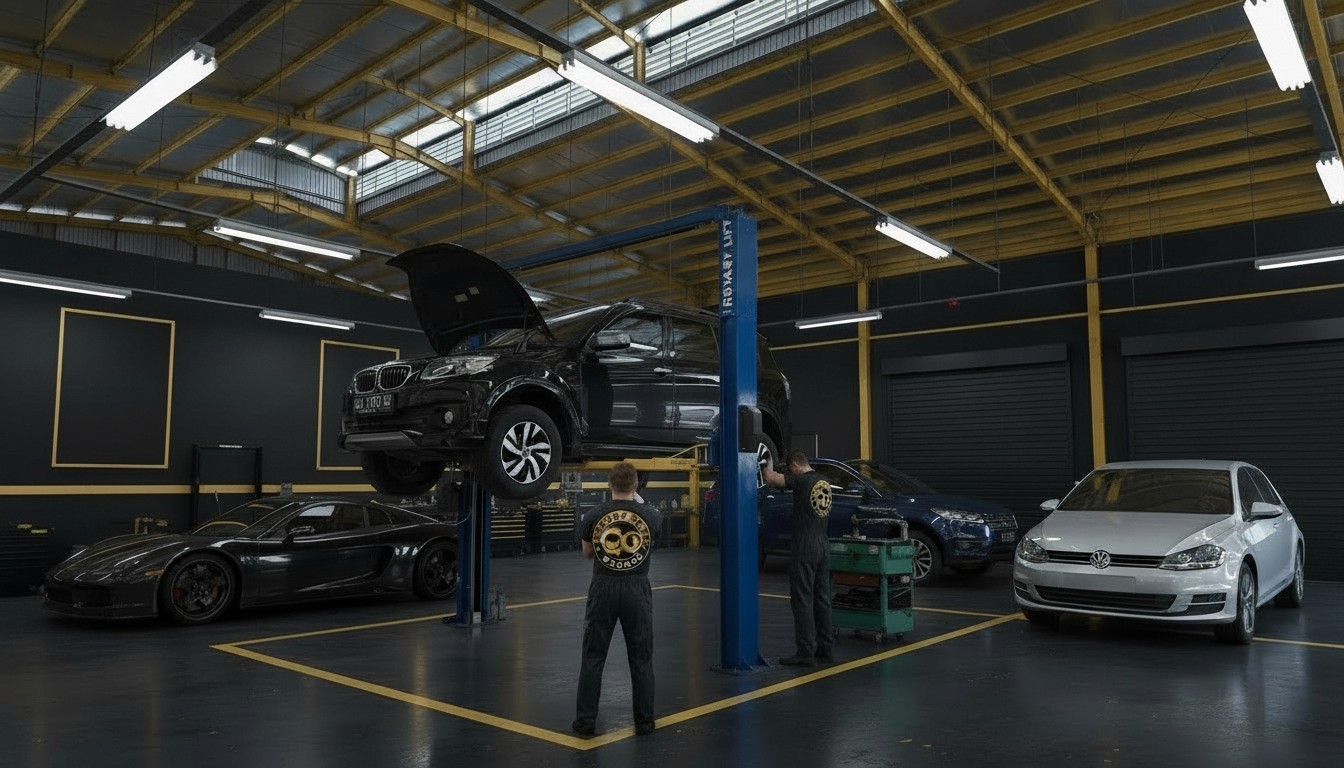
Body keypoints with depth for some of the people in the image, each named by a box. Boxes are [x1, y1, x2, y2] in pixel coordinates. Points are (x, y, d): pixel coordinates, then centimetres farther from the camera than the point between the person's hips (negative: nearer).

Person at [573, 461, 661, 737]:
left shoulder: (593, 515, -5)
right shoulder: (650, 515, -4)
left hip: (603, 589, 0)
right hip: (637, 590, 0)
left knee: (593, 658, 9)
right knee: (641, 659, 12)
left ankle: (585, 722, 14)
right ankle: (644, 722, 18)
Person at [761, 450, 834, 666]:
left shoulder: (802, 480, -13)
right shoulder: (823, 482, 12)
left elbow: (770, 479, -16)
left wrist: (766, 467, 5)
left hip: (804, 548, -8)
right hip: (822, 547, 8)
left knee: (802, 600, -4)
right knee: (822, 599, 12)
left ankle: (805, 653, -2)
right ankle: (826, 649, 17)